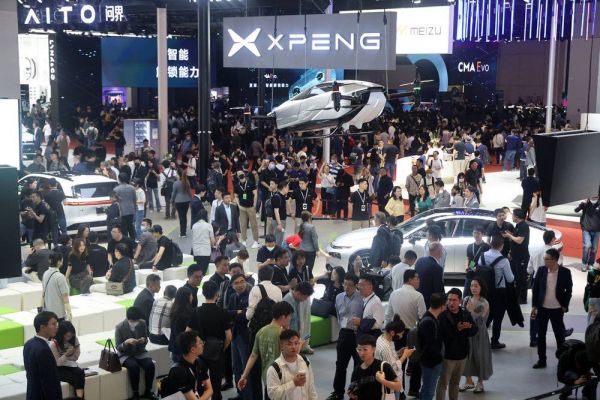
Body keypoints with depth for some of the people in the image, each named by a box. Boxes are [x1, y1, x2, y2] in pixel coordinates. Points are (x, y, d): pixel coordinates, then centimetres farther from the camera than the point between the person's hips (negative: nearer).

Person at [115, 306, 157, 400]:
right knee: (134, 366, -33)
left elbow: (145, 341, 6)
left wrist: (143, 341, -18)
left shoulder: (143, 324, -7)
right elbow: (118, 347, -11)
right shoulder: (119, 327, -15)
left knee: (150, 365, -24)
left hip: (140, 352, 3)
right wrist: (127, 342, -30)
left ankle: (148, 391, -5)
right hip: (125, 355, -3)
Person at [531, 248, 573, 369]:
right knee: (541, 335, 8)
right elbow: (535, 288, 3)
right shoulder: (541, 270, -4)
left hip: (557, 309, -2)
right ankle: (541, 360, 18)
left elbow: (569, 290, 0)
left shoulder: (565, 272, -9)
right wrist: (534, 306, 1)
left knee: (560, 335, 7)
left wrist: (565, 306, -4)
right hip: (542, 308, 2)